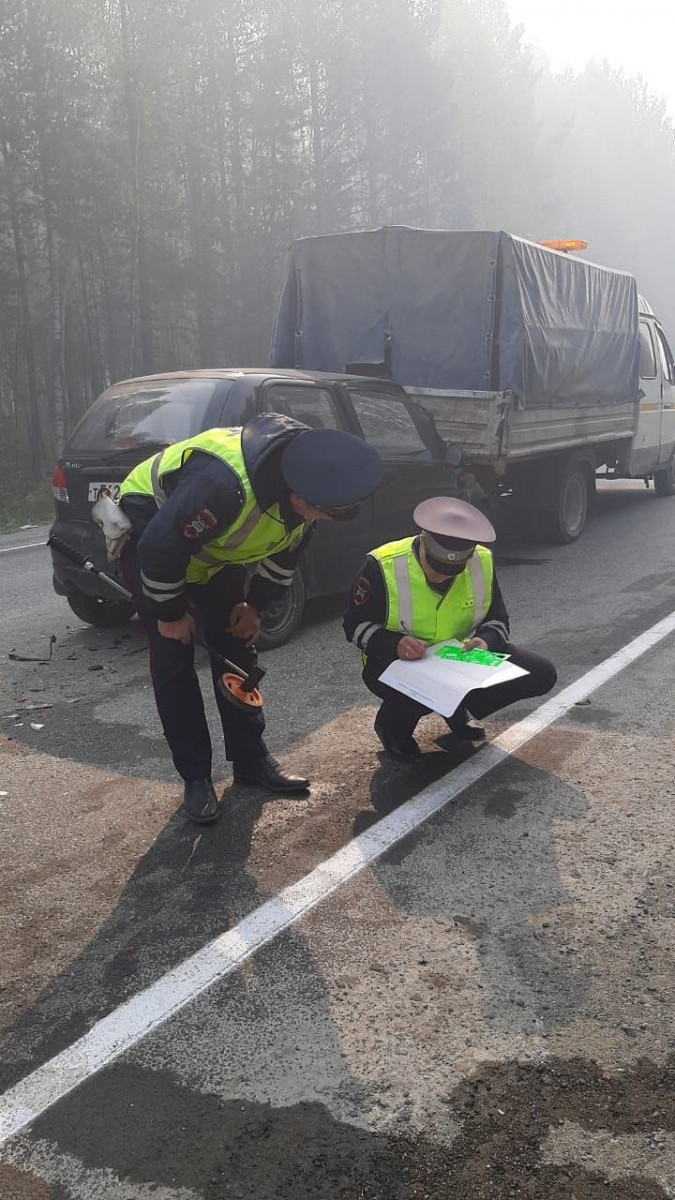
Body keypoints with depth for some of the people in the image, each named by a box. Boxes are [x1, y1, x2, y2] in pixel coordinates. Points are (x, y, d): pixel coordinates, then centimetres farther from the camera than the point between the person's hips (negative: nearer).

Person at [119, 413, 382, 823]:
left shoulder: (308, 481, -19)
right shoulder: (222, 481, -44)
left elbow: (287, 551, 1)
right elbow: (161, 548, -33)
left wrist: (256, 604, 2)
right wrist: (171, 615, -18)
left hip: (215, 551, 7)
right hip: (151, 532, -6)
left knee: (237, 648, 5)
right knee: (174, 659, -7)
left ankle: (251, 758, 16)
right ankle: (196, 778, 4)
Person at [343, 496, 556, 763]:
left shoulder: (482, 561, -11)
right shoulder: (383, 566, -23)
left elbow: (497, 620, 2)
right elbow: (356, 626, -12)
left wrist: (485, 641, -23)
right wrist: (394, 644, -31)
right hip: (396, 662, -4)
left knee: (541, 674, -9)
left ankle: (460, 712, 15)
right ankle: (394, 723, -1)